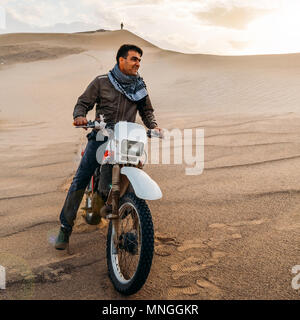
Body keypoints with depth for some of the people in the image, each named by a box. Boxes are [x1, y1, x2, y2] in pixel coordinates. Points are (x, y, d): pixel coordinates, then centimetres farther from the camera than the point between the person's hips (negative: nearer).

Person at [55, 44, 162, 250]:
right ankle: (65, 226, 5)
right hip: (100, 136, -2)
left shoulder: (140, 86, 14)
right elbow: (83, 103, 7)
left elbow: (147, 111, 22)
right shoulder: (101, 82, 5)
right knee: (80, 180, -7)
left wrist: (153, 125, 2)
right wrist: (80, 116, -15)